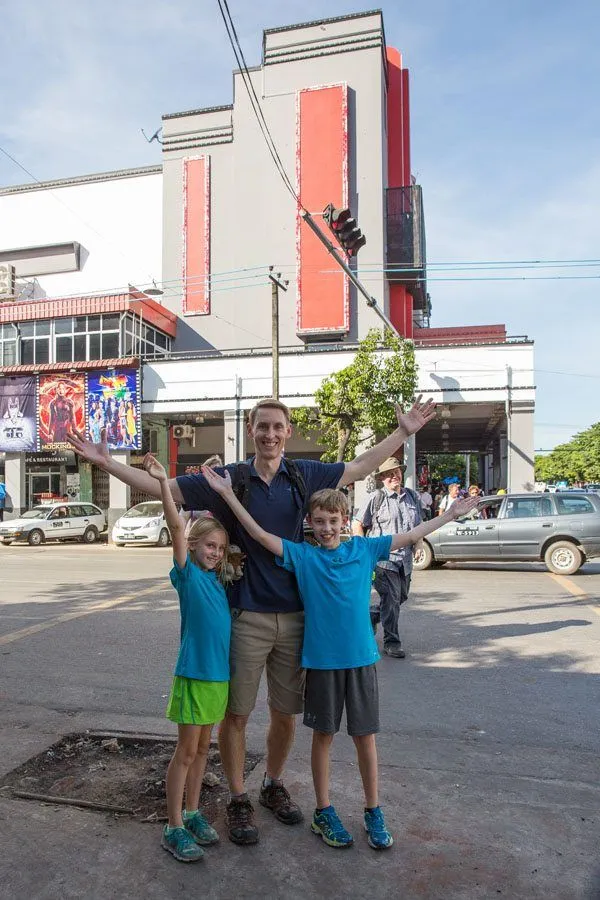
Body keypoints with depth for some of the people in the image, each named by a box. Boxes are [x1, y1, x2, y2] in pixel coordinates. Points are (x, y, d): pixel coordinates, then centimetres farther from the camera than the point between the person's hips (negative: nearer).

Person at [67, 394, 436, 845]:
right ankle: (238, 798, 31)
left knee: (286, 712, 15)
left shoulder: (304, 475, 2)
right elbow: (161, 486, -2)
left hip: (294, 616, 2)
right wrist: (107, 462, -8)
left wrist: (404, 432, 15)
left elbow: (361, 467, 15)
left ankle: (274, 784, 40)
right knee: (235, 713, 8)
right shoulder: (228, 479, -4)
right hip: (245, 617, -2)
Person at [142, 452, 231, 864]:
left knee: (203, 748, 17)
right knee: (187, 750, 4)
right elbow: (176, 527, -21)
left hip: (220, 674, 6)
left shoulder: (219, 580, 5)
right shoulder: (188, 575, -11)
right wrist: (163, 483, -30)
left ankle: (193, 812, 32)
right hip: (193, 673, -6)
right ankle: (174, 828, 17)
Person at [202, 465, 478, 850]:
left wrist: (451, 514, 6)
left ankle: (374, 812, 29)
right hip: (321, 659, -1)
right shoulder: (302, 555, -4)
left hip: (361, 657, 1)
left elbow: (409, 537, 5)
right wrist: (228, 494, -16)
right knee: (324, 734, 12)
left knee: (366, 735, 12)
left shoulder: (364, 549, 1)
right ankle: (324, 811, 30)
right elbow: (260, 534, -9)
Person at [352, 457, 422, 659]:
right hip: (384, 558, -6)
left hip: (405, 559, 6)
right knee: (391, 599, -4)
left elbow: (419, 525, 26)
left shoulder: (412, 497, 12)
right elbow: (357, 525, -3)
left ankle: (369, 615, 40)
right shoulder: (376, 498, -5)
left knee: (401, 597, 17)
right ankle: (391, 643, 10)